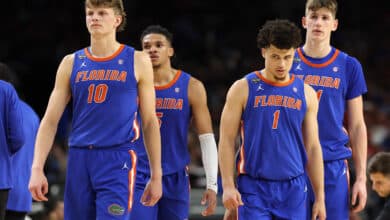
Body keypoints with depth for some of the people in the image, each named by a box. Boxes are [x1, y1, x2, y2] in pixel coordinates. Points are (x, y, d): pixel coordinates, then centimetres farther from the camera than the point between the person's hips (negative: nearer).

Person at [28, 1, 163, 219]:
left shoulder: (136, 62, 5)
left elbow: (150, 122, 7)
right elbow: (50, 121, 9)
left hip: (117, 160, -3)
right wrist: (37, 169, -2)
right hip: (79, 160, 4)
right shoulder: (72, 63, 11)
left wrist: (156, 176, 5)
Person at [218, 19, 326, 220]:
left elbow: (312, 147, 12)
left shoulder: (306, 93, 9)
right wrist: (228, 186, -11)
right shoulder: (243, 89, 0)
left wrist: (320, 197, 8)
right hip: (253, 188, -3)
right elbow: (227, 141, -1)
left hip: (294, 188, 3)